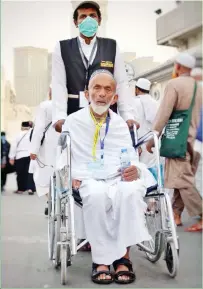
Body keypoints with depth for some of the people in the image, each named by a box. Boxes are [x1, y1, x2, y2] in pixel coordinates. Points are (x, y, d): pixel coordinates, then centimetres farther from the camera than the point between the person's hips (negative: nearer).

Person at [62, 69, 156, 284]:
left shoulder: (120, 124, 17)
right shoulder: (73, 121, 11)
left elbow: (132, 159, 12)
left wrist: (135, 170, -12)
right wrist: (71, 174, -9)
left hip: (119, 179, 2)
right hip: (89, 180, -2)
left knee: (131, 191, -34)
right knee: (97, 194, -38)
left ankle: (123, 256, -25)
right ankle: (101, 259, -27)